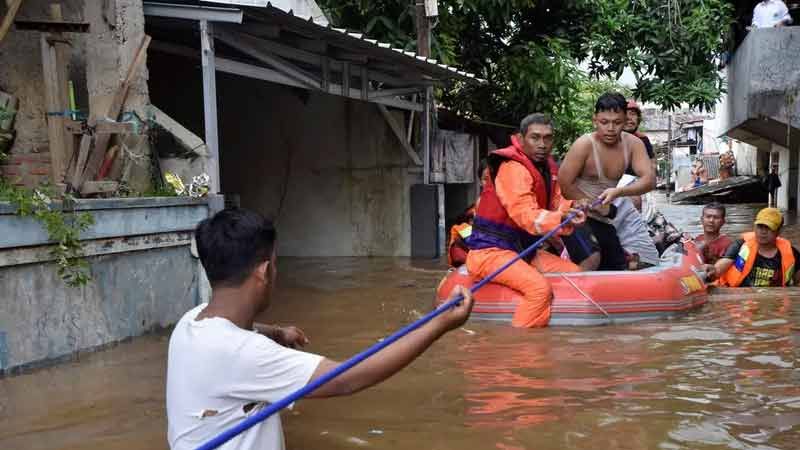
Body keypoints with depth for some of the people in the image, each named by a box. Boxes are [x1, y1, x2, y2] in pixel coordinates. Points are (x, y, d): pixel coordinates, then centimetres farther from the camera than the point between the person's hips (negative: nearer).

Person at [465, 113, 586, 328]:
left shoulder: (547, 167, 11)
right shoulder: (512, 168, -20)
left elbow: (556, 203, 7)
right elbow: (526, 215, -31)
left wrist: (573, 208, -14)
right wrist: (561, 220, -42)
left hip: (522, 249, 10)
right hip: (491, 250, -10)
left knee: (575, 274, 7)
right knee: (540, 287, -30)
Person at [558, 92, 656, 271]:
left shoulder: (633, 144, -6)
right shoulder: (585, 144, -19)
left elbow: (649, 180, -15)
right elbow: (564, 184, -18)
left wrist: (618, 192, -33)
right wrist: (597, 205, -14)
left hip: (603, 220, 6)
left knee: (617, 268, 14)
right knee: (592, 258, -30)